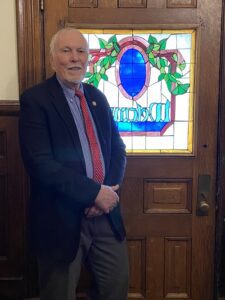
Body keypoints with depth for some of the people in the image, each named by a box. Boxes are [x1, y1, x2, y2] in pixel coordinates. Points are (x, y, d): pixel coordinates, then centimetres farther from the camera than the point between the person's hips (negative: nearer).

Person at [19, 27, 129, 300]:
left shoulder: (97, 97, 9)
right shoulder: (35, 100, -10)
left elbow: (117, 149, 10)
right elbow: (40, 163, -20)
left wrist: (109, 190, -8)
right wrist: (94, 192, -19)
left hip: (105, 213, 6)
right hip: (61, 219, -5)